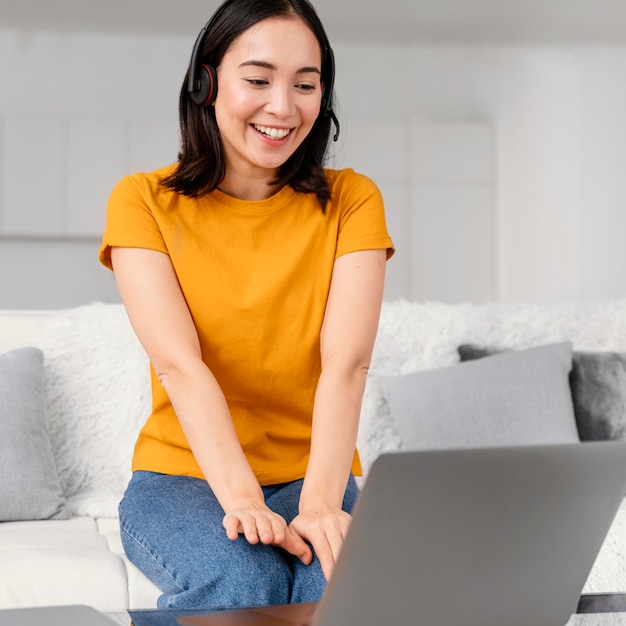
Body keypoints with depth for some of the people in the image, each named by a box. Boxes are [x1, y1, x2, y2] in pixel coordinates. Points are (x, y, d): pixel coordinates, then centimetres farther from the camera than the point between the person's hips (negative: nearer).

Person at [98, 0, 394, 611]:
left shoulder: (351, 201, 1)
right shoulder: (142, 201, -2)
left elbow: (345, 364, -13)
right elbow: (179, 363, -16)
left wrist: (320, 502, -30)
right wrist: (241, 502, -31)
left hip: (313, 480, 0)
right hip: (183, 476, 0)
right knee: (242, 581, -31)